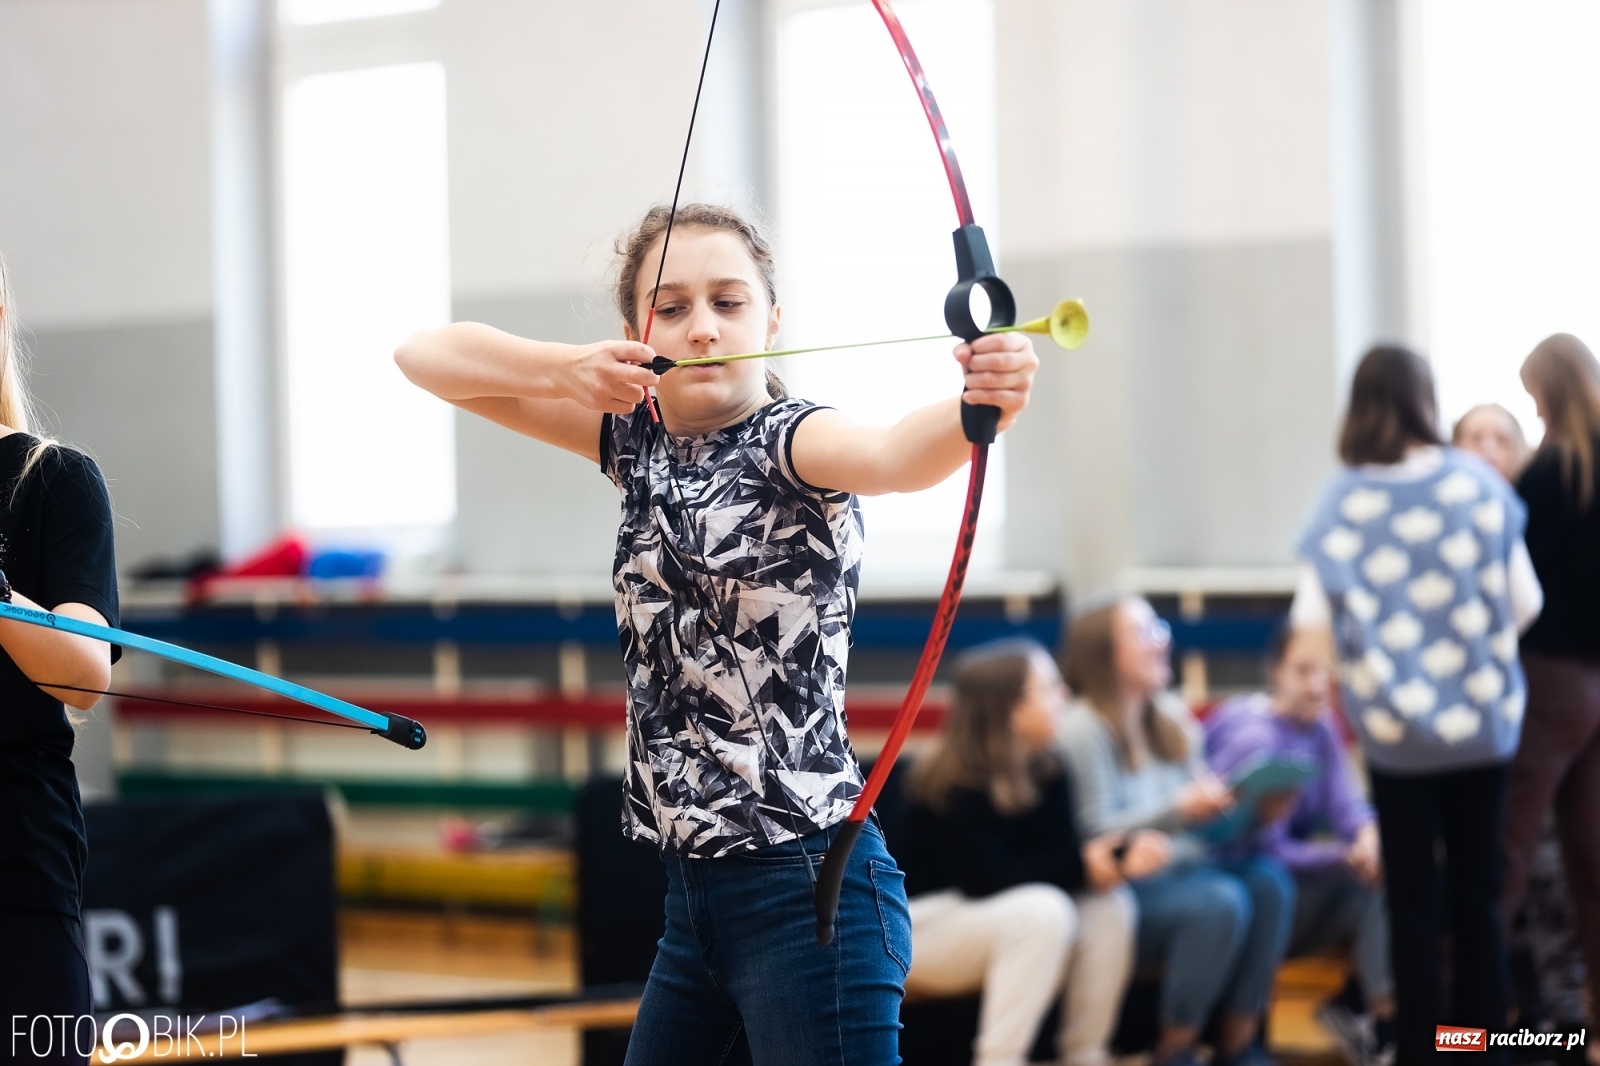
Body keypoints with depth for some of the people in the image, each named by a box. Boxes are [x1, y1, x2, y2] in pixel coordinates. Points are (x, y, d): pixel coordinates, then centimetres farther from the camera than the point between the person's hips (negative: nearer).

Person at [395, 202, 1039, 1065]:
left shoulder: (790, 443, -9)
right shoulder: (639, 439, 9)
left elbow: (892, 453, -34)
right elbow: (425, 355, 5)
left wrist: (980, 410, -57)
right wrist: (569, 369, -14)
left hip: (809, 892, -7)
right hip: (694, 894, 7)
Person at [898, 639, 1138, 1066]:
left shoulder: (1047, 771, 1)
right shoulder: (955, 784, -21)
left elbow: (1063, 852, -4)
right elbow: (984, 879, -27)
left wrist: (1116, 858, -25)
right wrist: (1081, 868, -27)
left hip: (988, 923, 8)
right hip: (917, 926, -8)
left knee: (1110, 904, -13)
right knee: (1042, 911, -33)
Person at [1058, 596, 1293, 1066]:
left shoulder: (1172, 718, 13)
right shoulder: (1082, 728, -10)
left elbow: (1203, 801, 16)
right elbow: (1094, 832, -16)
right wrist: (1178, 810, -26)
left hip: (1180, 866, 7)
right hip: (1124, 888, -7)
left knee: (1267, 879, -21)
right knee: (1219, 901, -32)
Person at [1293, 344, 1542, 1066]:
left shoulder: (1343, 502, -9)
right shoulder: (1478, 484, -5)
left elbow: (1312, 620, -13)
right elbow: (1525, 602, -2)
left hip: (1395, 728, -1)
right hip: (1484, 720, 1)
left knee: (1412, 898, 9)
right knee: (1477, 891, 12)